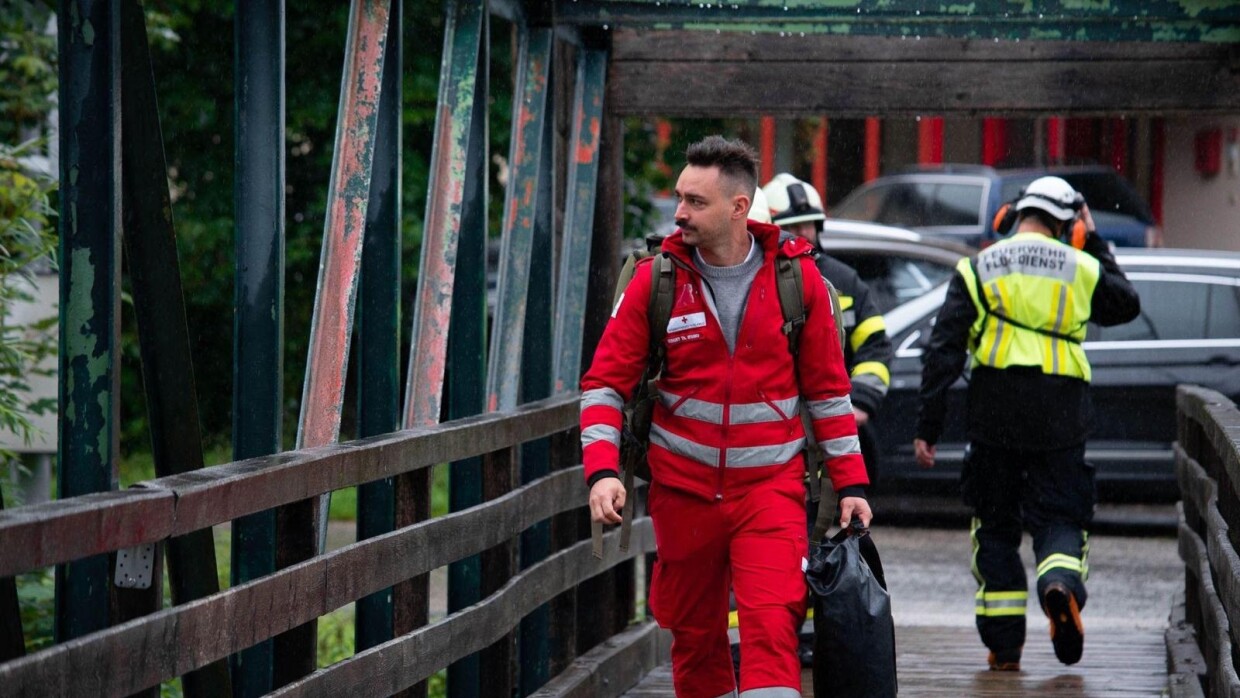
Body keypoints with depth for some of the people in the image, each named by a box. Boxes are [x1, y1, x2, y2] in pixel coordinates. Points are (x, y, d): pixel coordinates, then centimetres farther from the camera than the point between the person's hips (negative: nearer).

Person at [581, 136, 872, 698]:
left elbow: (827, 387, 7)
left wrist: (850, 482, 5)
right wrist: (602, 471, -15)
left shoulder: (797, 276, -1)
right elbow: (605, 381, -1)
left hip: (770, 486, -1)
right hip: (683, 488, 1)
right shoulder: (657, 278, -3)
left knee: (772, 626, -17)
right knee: (694, 634, 11)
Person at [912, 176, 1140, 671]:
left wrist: (927, 426, 0)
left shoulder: (978, 269, 5)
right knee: (1059, 518, 7)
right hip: (1061, 419, 0)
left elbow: (944, 349, -1)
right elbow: (1126, 305, 27)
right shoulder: (1081, 269, 6)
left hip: (993, 415, 0)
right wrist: (1095, 246, 31)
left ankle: (1004, 645, 8)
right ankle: (1061, 583, -26)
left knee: (995, 526, 11)